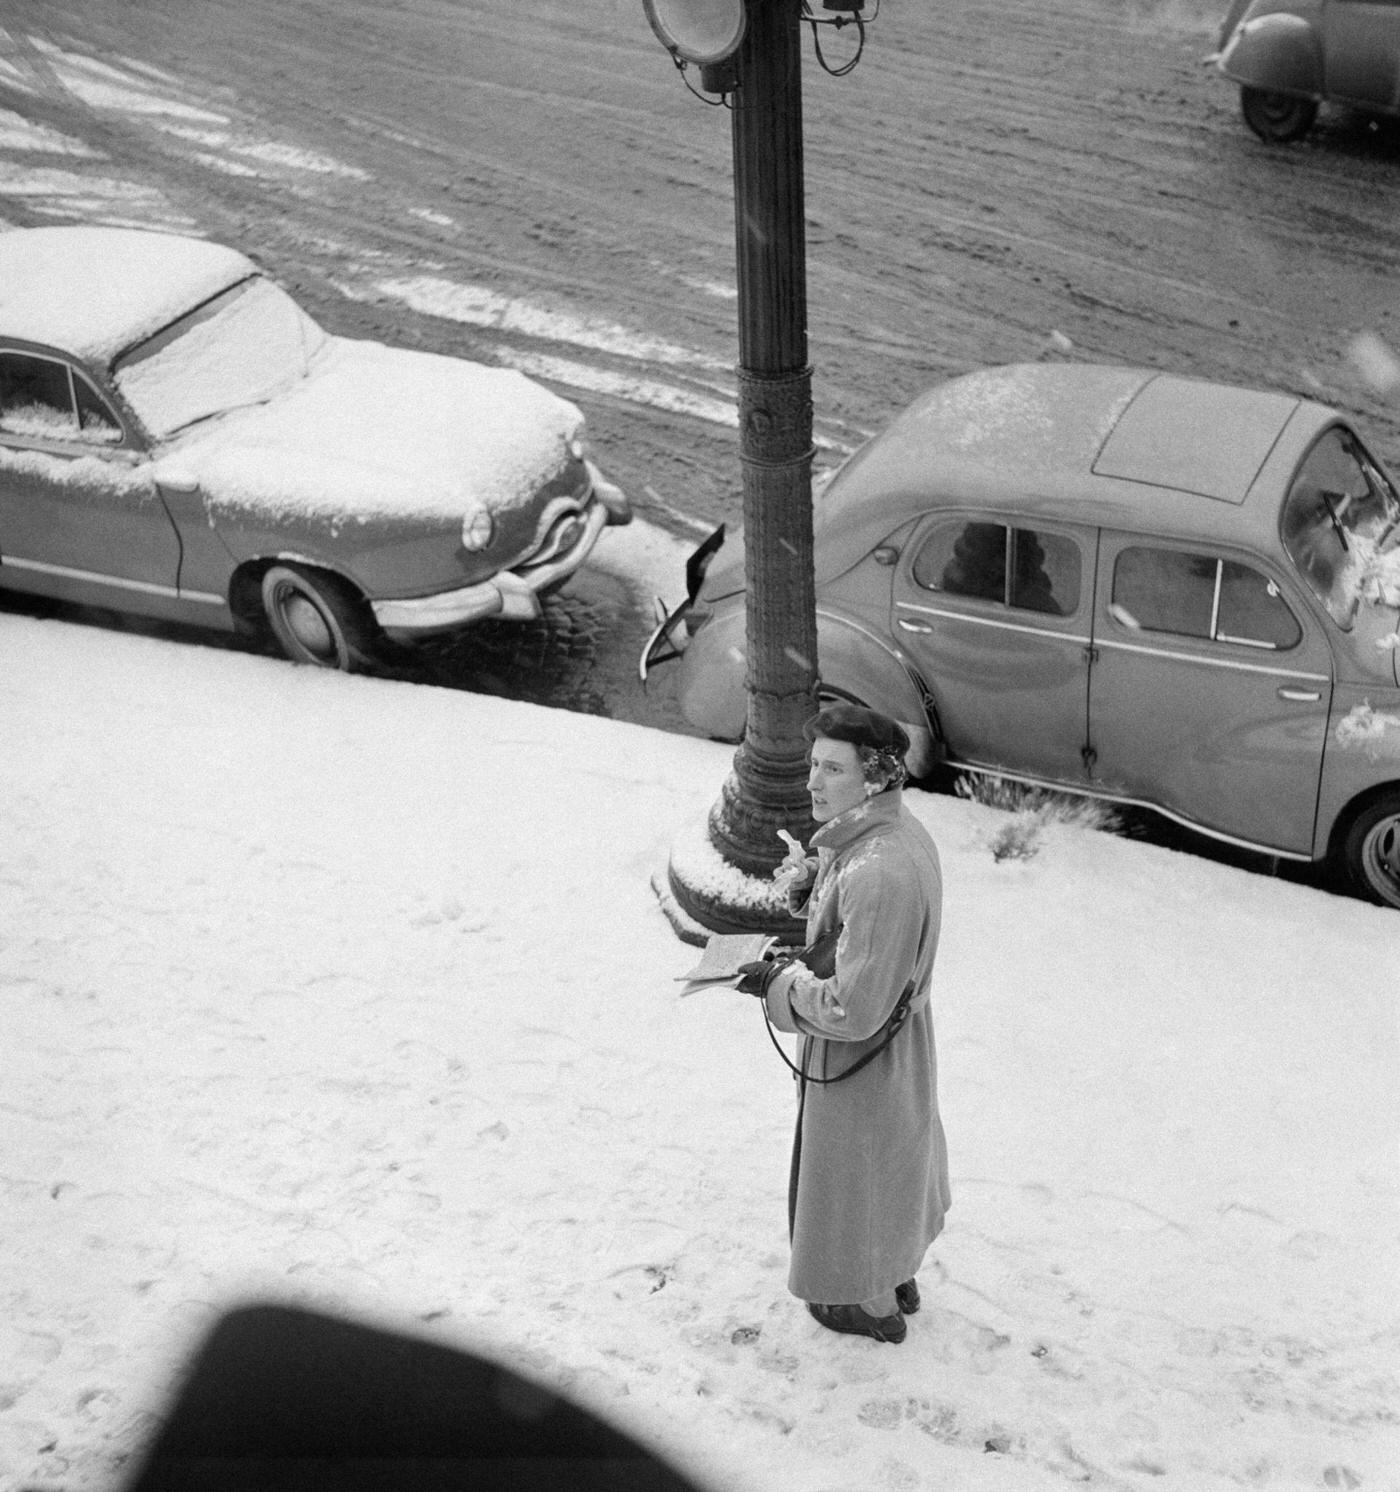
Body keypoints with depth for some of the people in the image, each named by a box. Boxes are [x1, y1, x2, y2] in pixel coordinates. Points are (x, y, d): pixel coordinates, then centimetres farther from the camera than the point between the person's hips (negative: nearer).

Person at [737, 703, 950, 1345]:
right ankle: (899, 1277, 52)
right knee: (893, 1164, 29)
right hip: (901, 1048, 9)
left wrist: (779, 981, -19)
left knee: (854, 1176, 16)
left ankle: (874, 1306, 40)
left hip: (857, 1063, -9)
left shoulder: (876, 874, -37)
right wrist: (810, 883, -5)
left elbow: (853, 1009, -33)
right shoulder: (899, 829, -6)